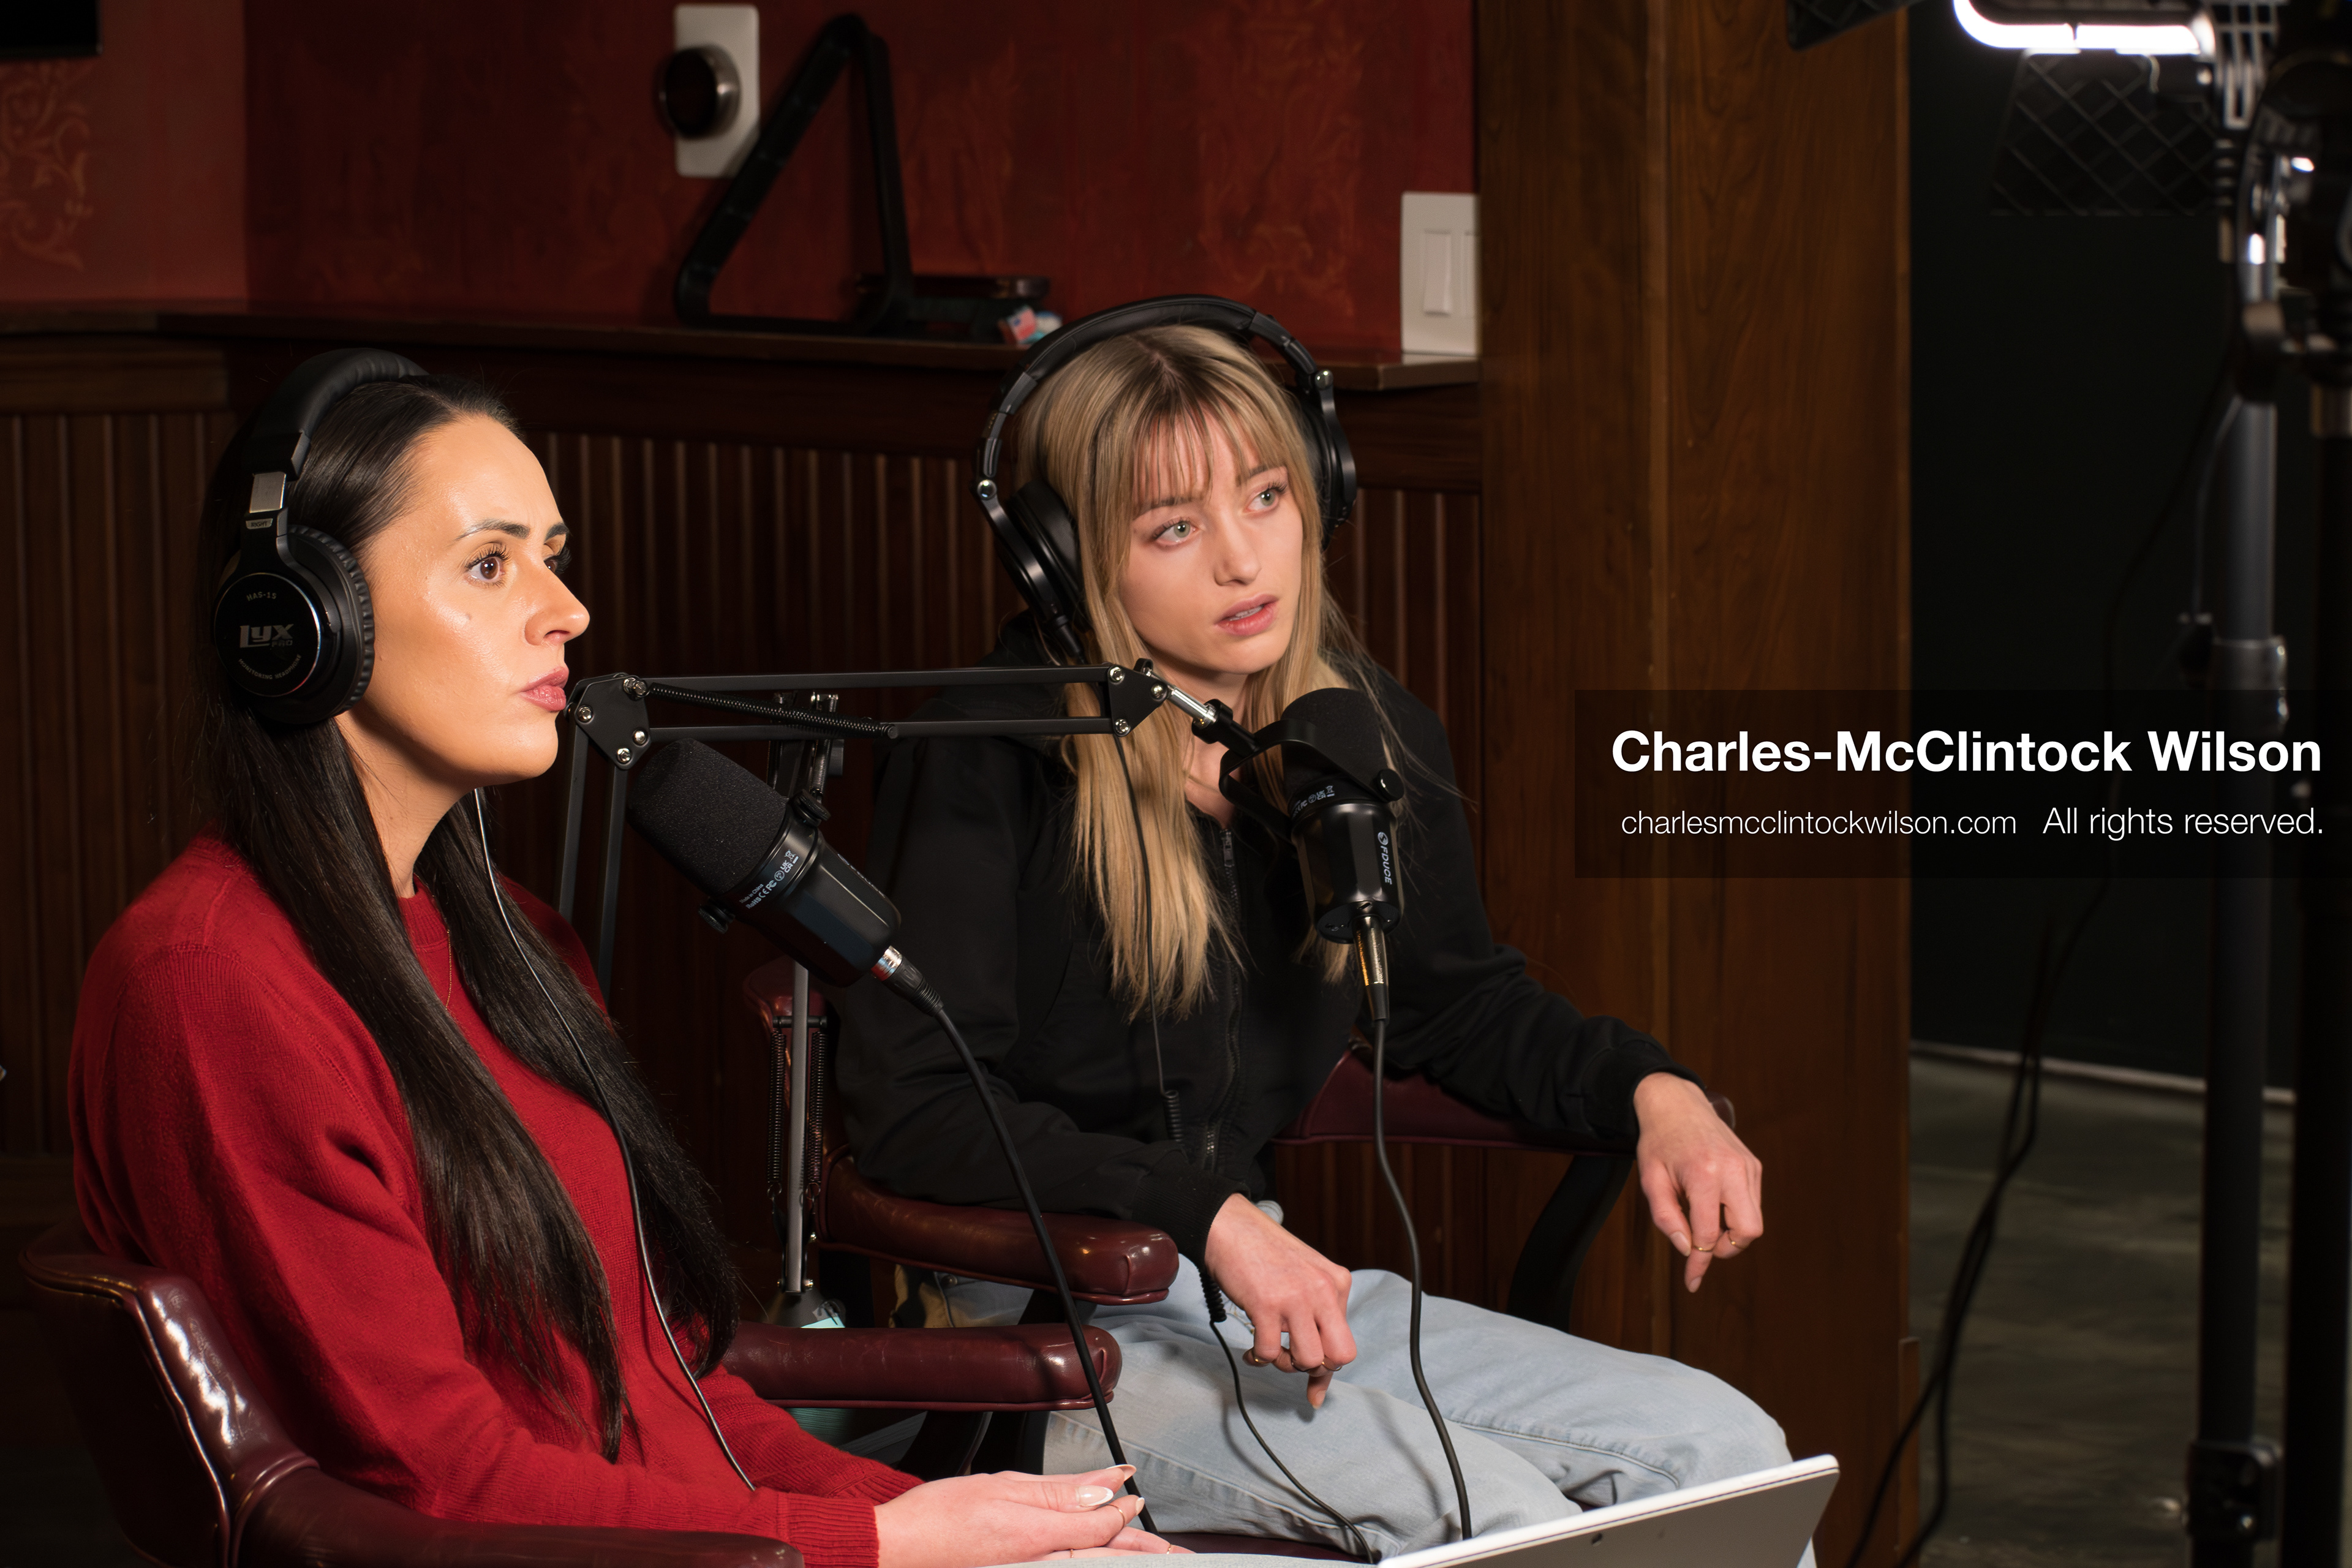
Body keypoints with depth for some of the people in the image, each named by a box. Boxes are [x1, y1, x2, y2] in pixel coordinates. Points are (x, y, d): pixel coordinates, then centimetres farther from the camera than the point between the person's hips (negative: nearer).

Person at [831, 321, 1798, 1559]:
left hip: (1268, 1280, 7)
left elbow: (1459, 1005, 21)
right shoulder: (985, 763, -14)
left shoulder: (1366, 735, 5)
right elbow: (909, 1108, -16)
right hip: (1042, 1325, -7)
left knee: (1723, 1451, -9)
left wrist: (1654, 1093, 2)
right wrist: (1208, 1215, -24)